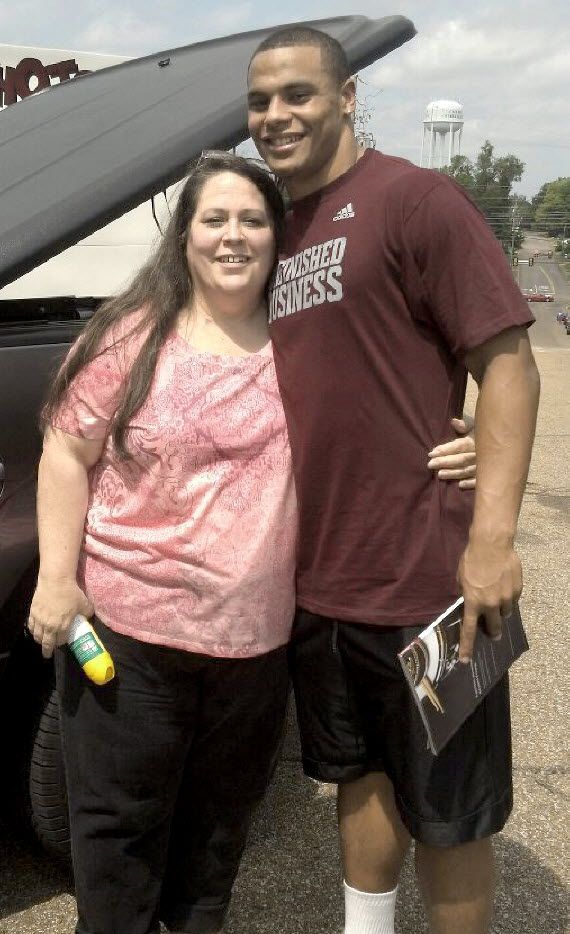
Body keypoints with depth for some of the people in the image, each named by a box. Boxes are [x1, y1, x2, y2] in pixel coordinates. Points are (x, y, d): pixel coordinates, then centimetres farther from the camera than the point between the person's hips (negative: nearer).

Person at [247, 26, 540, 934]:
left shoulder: (415, 197, -9)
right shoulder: (274, 230, 12)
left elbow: (507, 359, -14)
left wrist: (492, 535, -22)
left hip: (425, 578, -7)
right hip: (314, 578, 7)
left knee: (446, 809, 10)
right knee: (360, 775, 23)